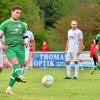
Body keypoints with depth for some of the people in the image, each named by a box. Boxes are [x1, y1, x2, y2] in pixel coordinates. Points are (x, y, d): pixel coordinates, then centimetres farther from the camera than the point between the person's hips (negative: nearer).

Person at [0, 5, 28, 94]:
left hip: (20, 48, 4)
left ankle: (9, 88, 4)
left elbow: (25, 37, 25)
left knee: (17, 67, -5)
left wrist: (26, 42, 3)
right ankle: (20, 76, -57)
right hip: (9, 48, -4)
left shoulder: (22, 25, 17)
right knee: (15, 61, -31)